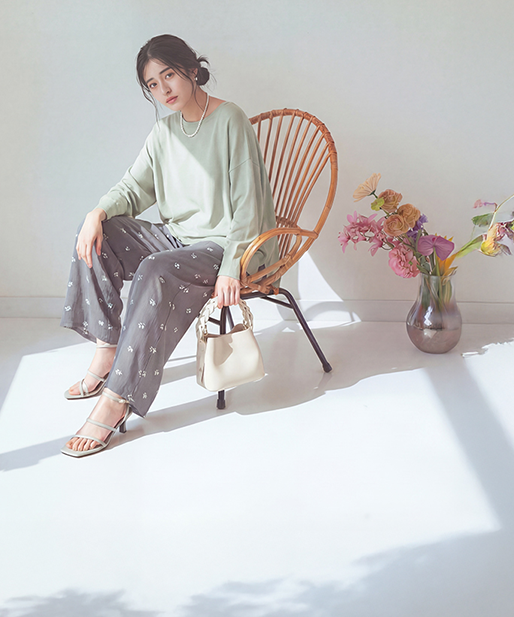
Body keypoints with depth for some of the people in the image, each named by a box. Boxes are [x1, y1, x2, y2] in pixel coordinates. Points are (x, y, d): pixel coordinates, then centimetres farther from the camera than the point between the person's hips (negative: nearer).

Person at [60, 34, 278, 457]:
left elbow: (247, 202, -16)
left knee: (156, 272, -34)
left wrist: (231, 267, -23)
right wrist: (99, 211, -9)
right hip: (177, 237, 8)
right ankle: (107, 350, -8)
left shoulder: (230, 121, -13)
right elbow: (135, 187, 12)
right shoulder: (165, 130, 10)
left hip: (225, 244, -8)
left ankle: (117, 398, -31)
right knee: (98, 233, -9)